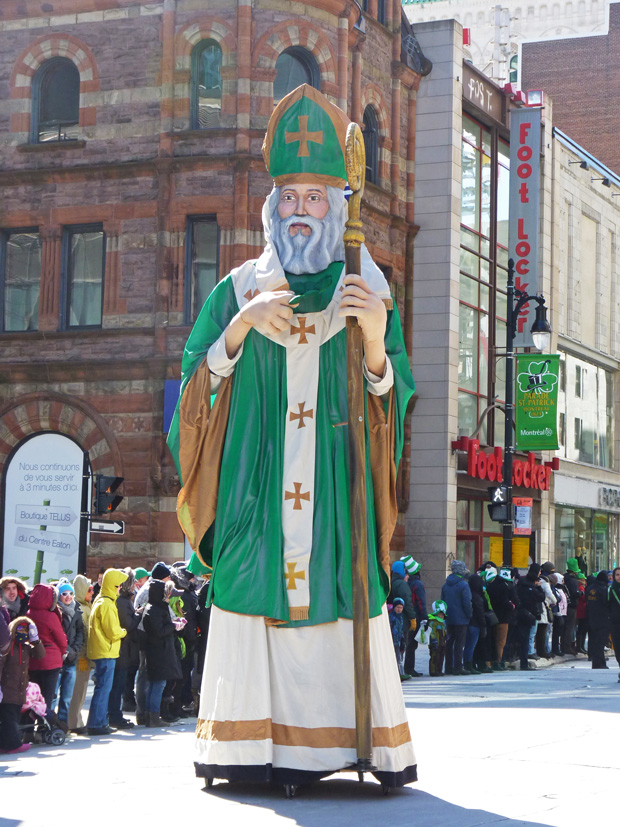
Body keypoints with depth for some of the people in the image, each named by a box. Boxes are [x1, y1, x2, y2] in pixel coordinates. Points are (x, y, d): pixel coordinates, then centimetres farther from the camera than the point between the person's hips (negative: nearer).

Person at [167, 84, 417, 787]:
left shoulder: (367, 292, 11)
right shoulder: (238, 291, 13)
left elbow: (395, 399, 6)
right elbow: (196, 382, 5)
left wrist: (374, 339, -14)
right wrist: (241, 327, -12)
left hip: (338, 494, 0)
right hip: (257, 492, 0)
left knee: (341, 617, -8)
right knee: (255, 613, -7)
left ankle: (351, 743, -2)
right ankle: (255, 748, -2)